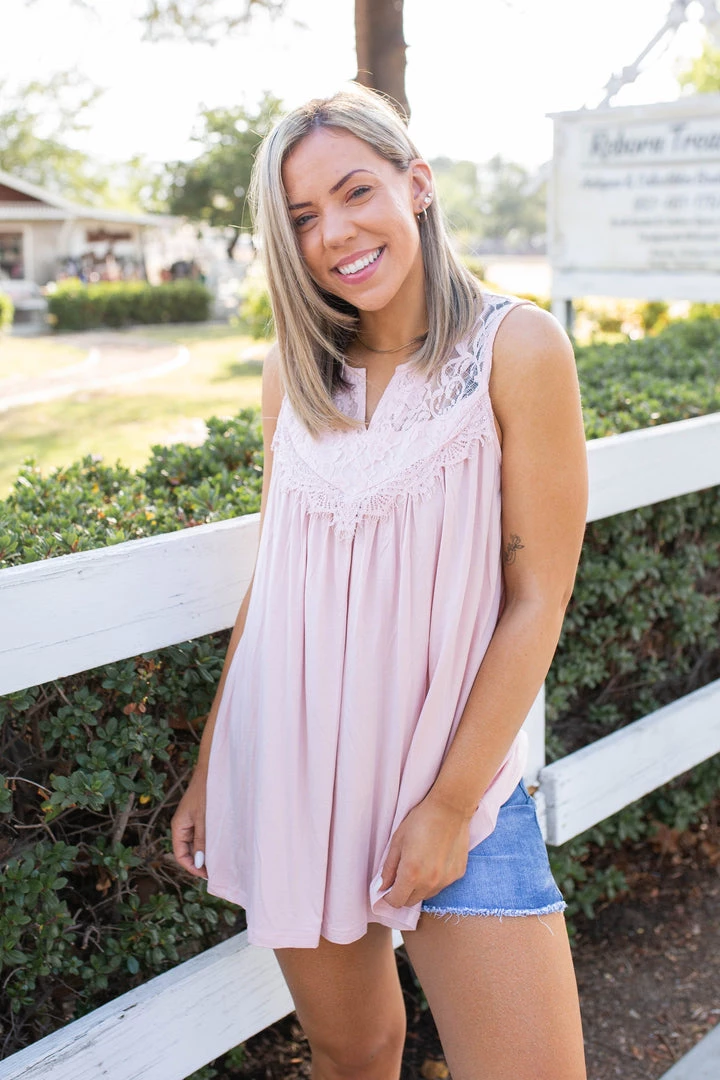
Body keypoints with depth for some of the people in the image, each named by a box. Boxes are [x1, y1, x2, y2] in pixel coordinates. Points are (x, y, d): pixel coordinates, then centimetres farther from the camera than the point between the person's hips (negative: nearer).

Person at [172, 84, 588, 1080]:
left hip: (451, 770, -3)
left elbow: (537, 600, -10)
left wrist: (451, 803, -11)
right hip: (289, 762, 3)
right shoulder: (294, 371, 2)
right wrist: (209, 768, 10)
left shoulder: (514, 346, -10)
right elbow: (273, 580, 9)